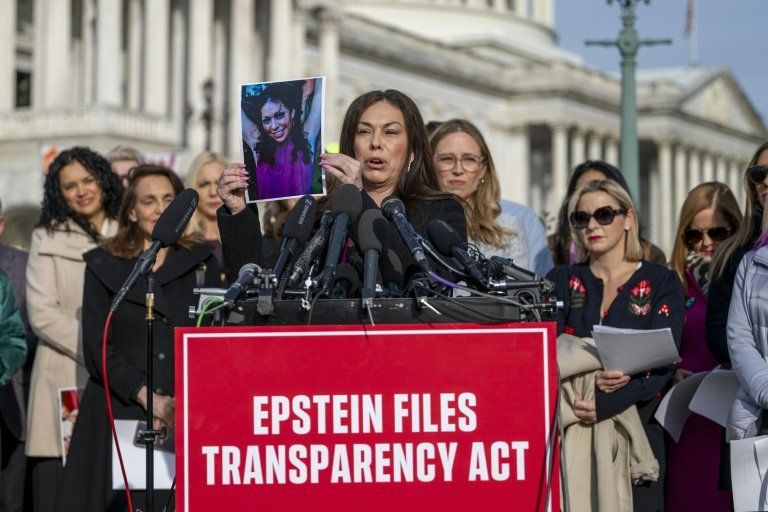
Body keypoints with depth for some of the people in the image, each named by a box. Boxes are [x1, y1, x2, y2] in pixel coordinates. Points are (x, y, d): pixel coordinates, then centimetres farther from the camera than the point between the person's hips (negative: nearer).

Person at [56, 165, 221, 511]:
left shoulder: (201, 262, 12)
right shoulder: (103, 266, 10)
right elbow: (97, 350, 3)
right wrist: (149, 398, -10)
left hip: (188, 416, 0)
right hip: (119, 414, 0)